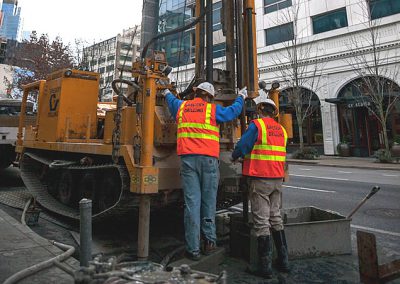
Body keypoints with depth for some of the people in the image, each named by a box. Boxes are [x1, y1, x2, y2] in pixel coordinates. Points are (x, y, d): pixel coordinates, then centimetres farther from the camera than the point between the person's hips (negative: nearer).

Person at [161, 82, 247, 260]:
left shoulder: (181, 106, 17)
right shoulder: (212, 109, 6)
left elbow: (172, 101, 37)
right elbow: (233, 111, 12)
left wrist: (167, 93, 60)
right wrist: (241, 97, 31)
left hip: (188, 158, 2)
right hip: (209, 159, -2)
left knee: (192, 202, 0)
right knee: (208, 202, 9)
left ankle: (193, 249, 4)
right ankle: (209, 241, 16)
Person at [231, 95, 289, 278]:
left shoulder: (256, 125, -9)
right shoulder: (281, 130, 12)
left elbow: (242, 147, -12)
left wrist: (234, 157, 10)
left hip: (259, 179, -6)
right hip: (277, 179, 7)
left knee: (261, 221, 0)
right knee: (275, 218, 17)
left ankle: (265, 267, 7)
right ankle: (283, 261, 25)